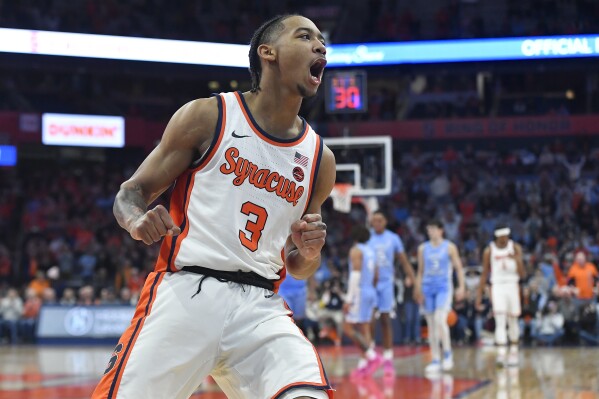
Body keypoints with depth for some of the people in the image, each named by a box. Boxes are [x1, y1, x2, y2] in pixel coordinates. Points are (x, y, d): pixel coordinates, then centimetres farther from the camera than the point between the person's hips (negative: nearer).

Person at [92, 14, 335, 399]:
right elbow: (132, 192, 5)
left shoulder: (320, 158, 12)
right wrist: (137, 219, -18)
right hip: (185, 292, -2)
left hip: (260, 305, 2)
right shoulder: (207, 116, 2)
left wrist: (308, 253, -2)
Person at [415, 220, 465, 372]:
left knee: (440, 319, -20)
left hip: (444, 287, -4)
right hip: (428, 288, 4)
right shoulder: (423, 248, 9)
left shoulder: (449, 247, 0)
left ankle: (447, 353, -4)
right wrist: (418, 290, 7)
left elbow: (458, 268, 2)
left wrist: (461, 287, -7)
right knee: (431, 325, 3)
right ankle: (436, 360, 9)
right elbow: (420, 271, 14)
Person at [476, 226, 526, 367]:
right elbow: (484, 274, 7)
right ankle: (501, 354, -22)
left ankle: (514, 353, 28)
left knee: (513, 321, 11)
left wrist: (517, 260, -22)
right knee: (500, 322, -14)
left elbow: (522, 274, -4)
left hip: (512, 287, 1)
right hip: (497, 287, -1)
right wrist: (479, 294, 4)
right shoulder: (489, 250, -1)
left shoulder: (515, 248, -1)